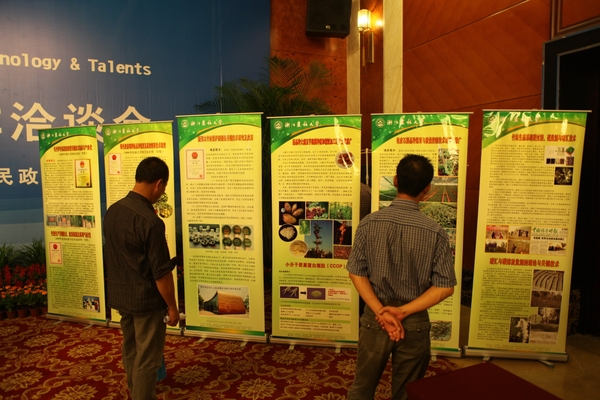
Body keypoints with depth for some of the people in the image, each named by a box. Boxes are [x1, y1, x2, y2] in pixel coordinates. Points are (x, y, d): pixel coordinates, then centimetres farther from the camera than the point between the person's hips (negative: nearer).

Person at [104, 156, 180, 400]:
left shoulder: (112, 211, -1)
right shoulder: (150, 221, -26)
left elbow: (114, 256, 10)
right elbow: (161, 273, -22)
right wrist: (172, 306, -10)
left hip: (119, 296, 8)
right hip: (146, 300, -8)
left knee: (130, 350, 24)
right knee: (147, 359, 8)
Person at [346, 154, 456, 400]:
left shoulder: (369, 223, -10)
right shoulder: (435, 232, -12)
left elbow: (357, 273, -10)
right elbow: (445, 287, -11)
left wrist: (381, 311, -12)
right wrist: (403, 311, -13)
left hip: (374, 317, 1)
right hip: (414, 321, 0)